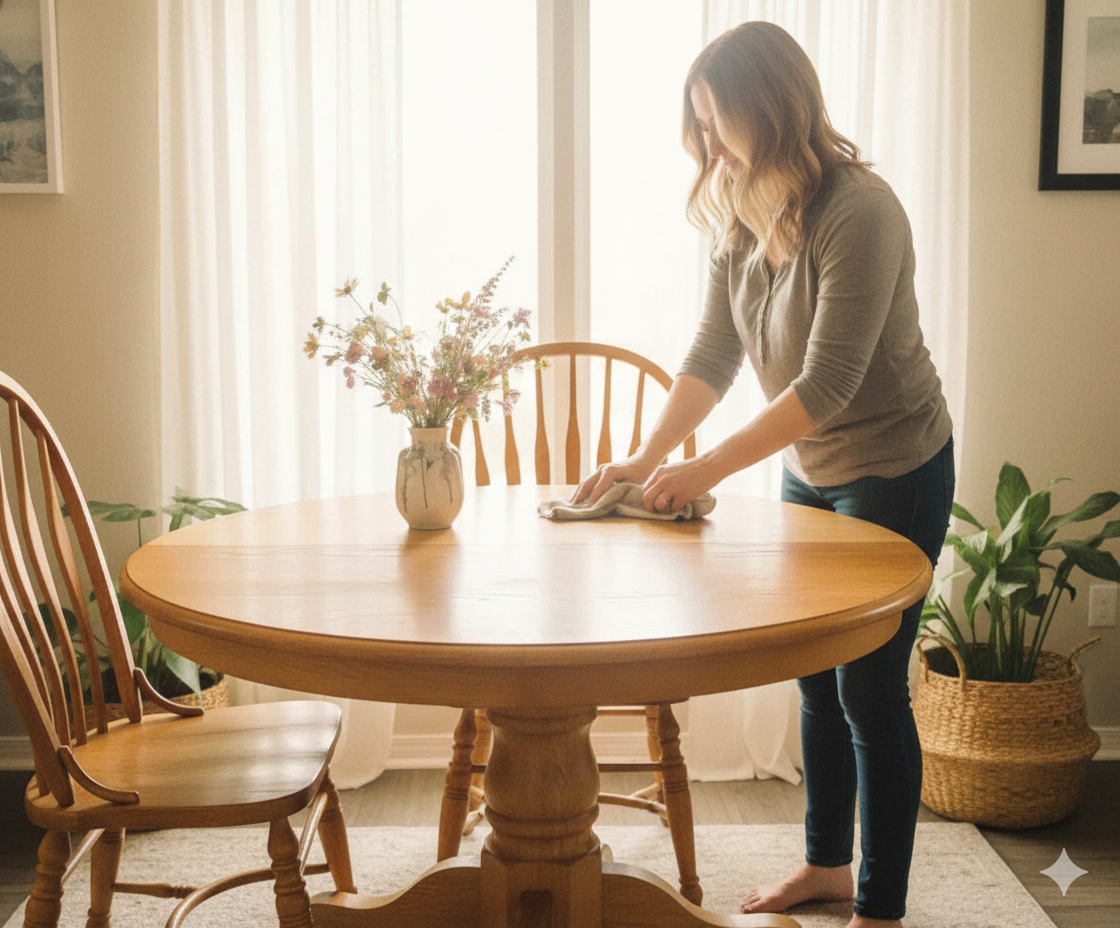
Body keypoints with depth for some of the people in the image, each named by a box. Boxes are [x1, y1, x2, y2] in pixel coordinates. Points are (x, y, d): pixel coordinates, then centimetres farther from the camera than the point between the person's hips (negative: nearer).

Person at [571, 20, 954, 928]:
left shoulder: (859, 211, -25)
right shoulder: (741, 213, -1)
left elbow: (828, 383, -28)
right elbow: (712, 354, -1)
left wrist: (708, 468, -29)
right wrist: (646, 458, -12)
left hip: (893, 472, -7)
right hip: (808, 471, 8)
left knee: (870, 688, -1)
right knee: (817, 680, 16)